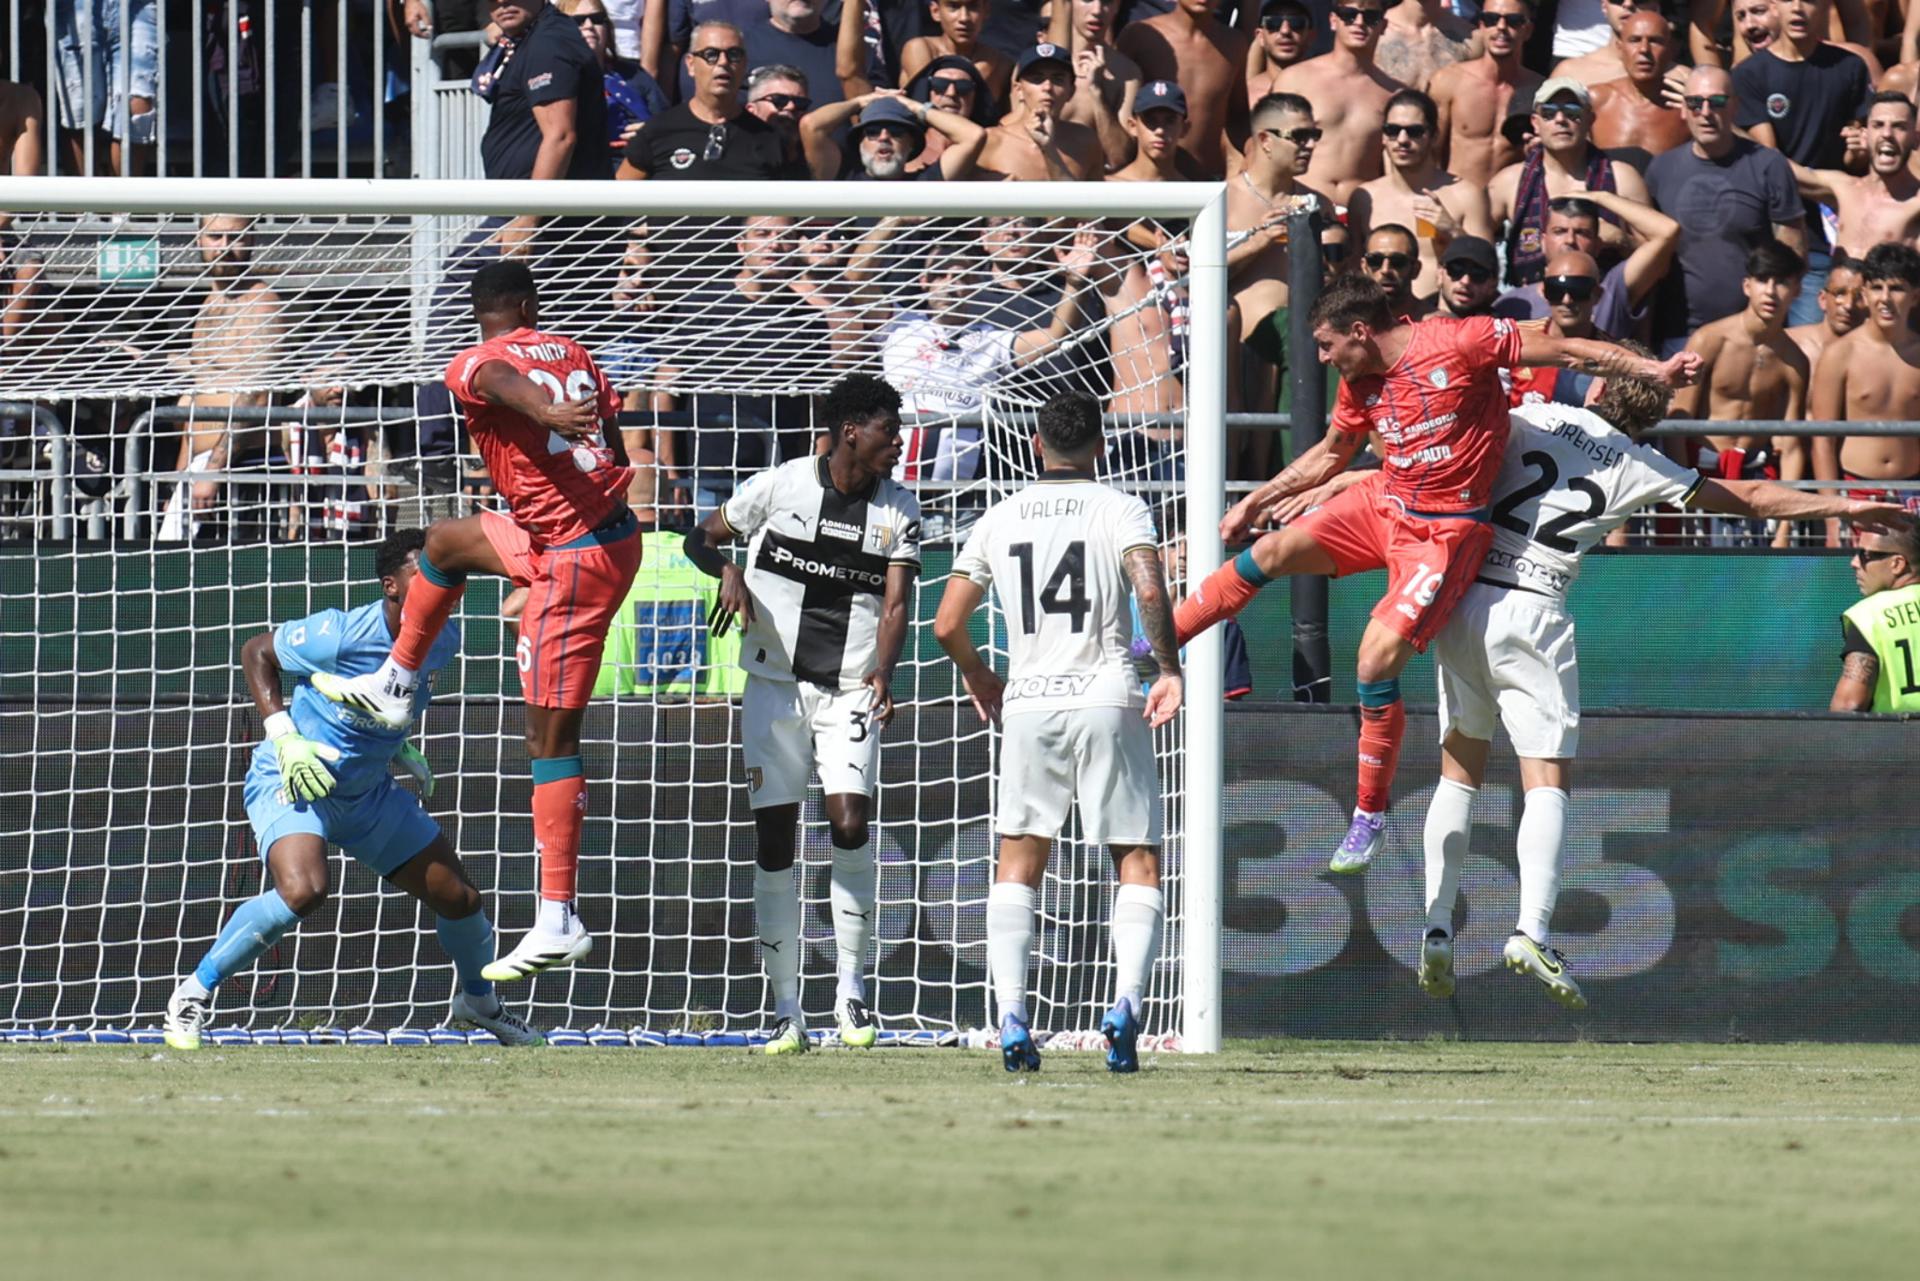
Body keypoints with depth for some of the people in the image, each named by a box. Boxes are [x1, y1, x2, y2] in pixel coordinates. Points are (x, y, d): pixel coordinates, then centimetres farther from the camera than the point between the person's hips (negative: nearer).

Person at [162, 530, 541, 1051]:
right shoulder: (340, 635, -26)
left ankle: (478, 1001, 37)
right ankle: (193, 993, -17)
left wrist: (399, 749, 7)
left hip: (369, 791, 7)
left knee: (460, 899, 5)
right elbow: (255, 652, -10)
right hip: (290, 780, -7)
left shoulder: (443, 641, -5)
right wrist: (283, 737, -18)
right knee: (303, 891, -34)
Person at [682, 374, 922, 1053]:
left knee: (850, 821, -19)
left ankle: (852, 985, -5)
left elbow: (895, 605, -7)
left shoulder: (899, 509, 2)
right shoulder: (780, 486, -2)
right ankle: (786, 1012, 5)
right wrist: (728, 572, -15)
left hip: (850, 692, 0)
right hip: (774, 687, 0)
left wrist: (882, 672, -25)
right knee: (773, 839, -2)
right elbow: (701, 537, 8)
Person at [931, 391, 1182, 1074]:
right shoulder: (1121, 510, 1)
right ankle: (1126, 1001, -18)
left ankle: (1012, 1017, -2)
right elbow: (1150, 593, -18)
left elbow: (947, 624, 7)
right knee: (1138, 865, 4)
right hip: (1107, 705, -2)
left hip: (1028, 708, 2)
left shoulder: (1000, 518, 9)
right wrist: (1169, 670, -6)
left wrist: (979, 679, 25)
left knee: (1018, 865, 12)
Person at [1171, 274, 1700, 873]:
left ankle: (1371, 816, 1)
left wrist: (1656, 371, -13)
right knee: (1270, 553, -4)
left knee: (1376, 661, -15)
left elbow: (1565, 350, -12)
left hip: (1444, 532, -7)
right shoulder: (1361, 383, 4)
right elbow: (1329, 454, 23)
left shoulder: (1460, 342, -18)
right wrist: (1256, 501, 26)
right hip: (1382, 504, 7)